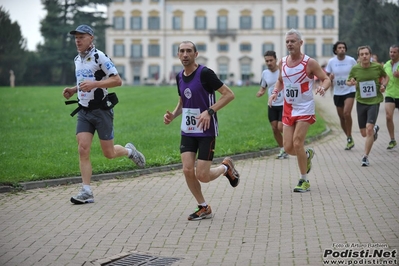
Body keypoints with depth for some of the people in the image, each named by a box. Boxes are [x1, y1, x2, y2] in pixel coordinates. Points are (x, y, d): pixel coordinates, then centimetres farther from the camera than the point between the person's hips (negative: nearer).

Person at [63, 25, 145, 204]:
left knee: (109, 153, 1)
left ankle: (129, 151, 34)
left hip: (101, 110, -6)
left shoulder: (99, 57, -11)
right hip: (84, 110, 6)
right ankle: (86, 192, -7)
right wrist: (73, 90, 10)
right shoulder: (77, 60, 13)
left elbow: (117, 80, -16)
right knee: (83, 149, -9)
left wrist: (94, 84, -26)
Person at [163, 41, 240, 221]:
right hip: (187, 131, 6)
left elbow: (229, 94, -15)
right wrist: (173, 115, 2)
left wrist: (209, 111, -24)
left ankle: (226, 167, 25)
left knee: (202, 176, -8)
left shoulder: (205, 73, -14)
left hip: (207, 131, -6)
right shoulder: (179, 77, 7)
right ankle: (203, 208, 12)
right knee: (187, 170, -8)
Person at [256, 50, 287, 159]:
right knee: (274, 129, 4)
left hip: (283, 105, -5)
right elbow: (263, 88, 16)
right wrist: (260, 93, -6)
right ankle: (283, 150, 20)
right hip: (272, 105, 5)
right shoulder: (265, 73, 5)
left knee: (281, 127, -13)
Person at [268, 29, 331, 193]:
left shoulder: (309, 63, -11)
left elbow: (326, 79, -6)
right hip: (288, 109, 5)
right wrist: (275, 92, 2)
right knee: (288, 148, 1)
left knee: (297, 143, -15)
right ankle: (308, 155, 36)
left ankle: (304, 181, 0)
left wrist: (323, 87, -29)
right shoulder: (282, 62, 4)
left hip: (305, 109, -5)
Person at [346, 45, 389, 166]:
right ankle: (375, 129, 46)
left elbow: (386, 77, 14)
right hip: (361, 102, 2)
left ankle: (365, 157, -6)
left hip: (374, 101, -2)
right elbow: (348, 81, 11)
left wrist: (383, 85, -7)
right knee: (364, 133, 9)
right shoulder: (355, 69, -4)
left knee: (369, 128, -18)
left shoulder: (377, 67, -5)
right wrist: (351, 83, -13)